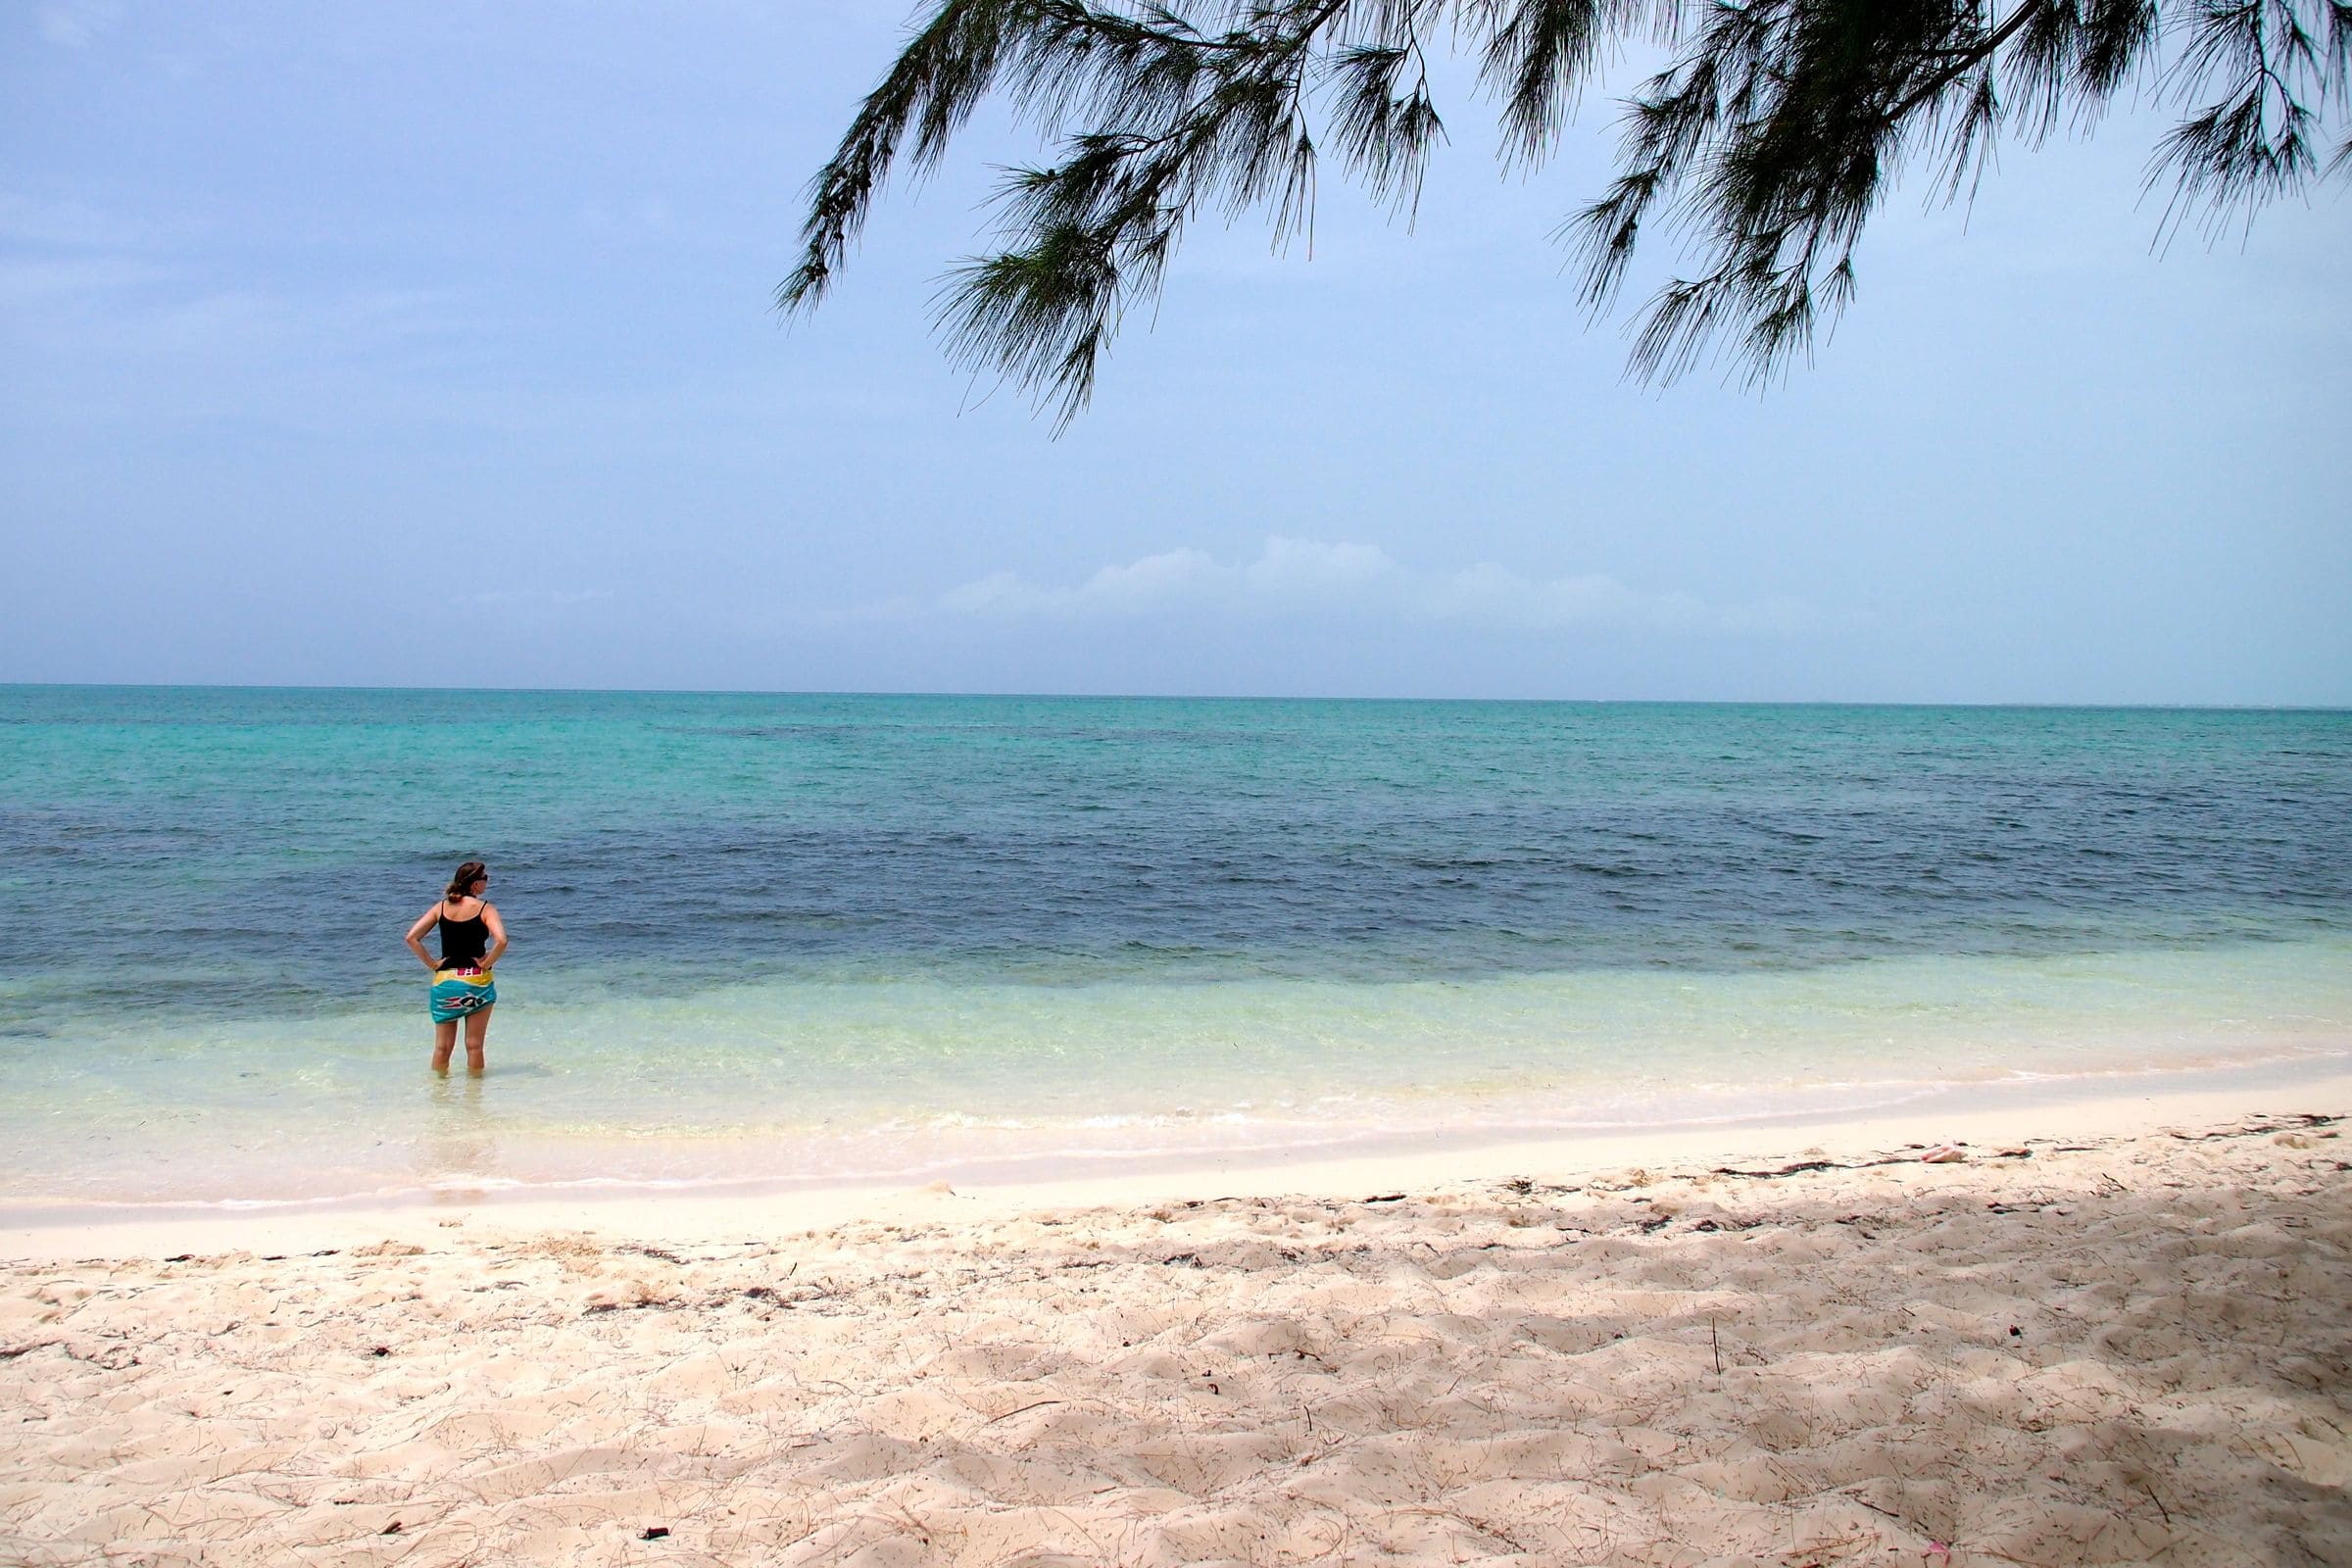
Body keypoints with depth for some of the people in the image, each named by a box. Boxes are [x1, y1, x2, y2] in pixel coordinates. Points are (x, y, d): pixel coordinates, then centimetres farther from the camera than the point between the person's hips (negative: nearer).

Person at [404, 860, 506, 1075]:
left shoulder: (441, 907, 4)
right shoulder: (485, 908, -8)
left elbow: (411, 937, -2)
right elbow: (501, 940, -24)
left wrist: (431, 963, 1)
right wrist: (487, 963, -10)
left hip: (444, 980, 3)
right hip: (477, 981, -3)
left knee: (443, 1045, 12)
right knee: (474, 1045, 7)